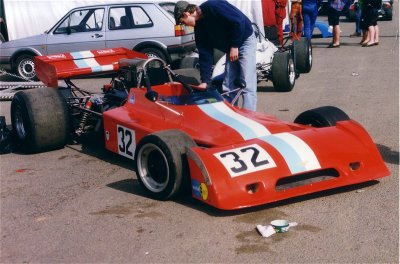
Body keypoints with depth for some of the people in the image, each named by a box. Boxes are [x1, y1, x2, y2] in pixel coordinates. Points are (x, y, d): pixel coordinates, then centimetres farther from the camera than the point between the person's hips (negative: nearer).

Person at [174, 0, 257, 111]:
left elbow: (238, 20, -24)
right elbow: (205, 54, 4)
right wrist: (205, 81, 0)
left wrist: (234, 46, -17)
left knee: (247, 86, -12)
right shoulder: (199, 27, 3)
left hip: (245, 40, -9)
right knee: (228, 87, 7)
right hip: (231, 49, 9)